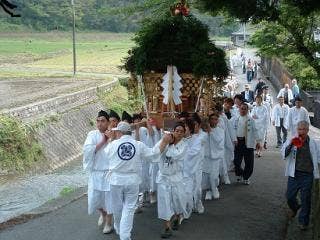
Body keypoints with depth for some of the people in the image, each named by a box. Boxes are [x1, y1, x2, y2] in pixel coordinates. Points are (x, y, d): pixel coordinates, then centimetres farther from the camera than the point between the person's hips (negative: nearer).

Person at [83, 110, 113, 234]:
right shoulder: (92, 134, -4)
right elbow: (87, 150, -18)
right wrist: (102, 142, -19)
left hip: (110, 172, -1)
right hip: (95, 172, 1)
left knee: (109, 198, 7)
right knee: (94, 199, 6)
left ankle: (108, 223, 29)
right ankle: (102, 213, 39)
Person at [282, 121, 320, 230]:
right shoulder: (291, 141, -1)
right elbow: (284, 154, -12)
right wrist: (290, 145, -26)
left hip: (307, 175, 0)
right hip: (294, 174, 0)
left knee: (306, 199, 3)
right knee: (290, 196, 4)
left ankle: (303, 221, 18)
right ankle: (294, 207, 39)